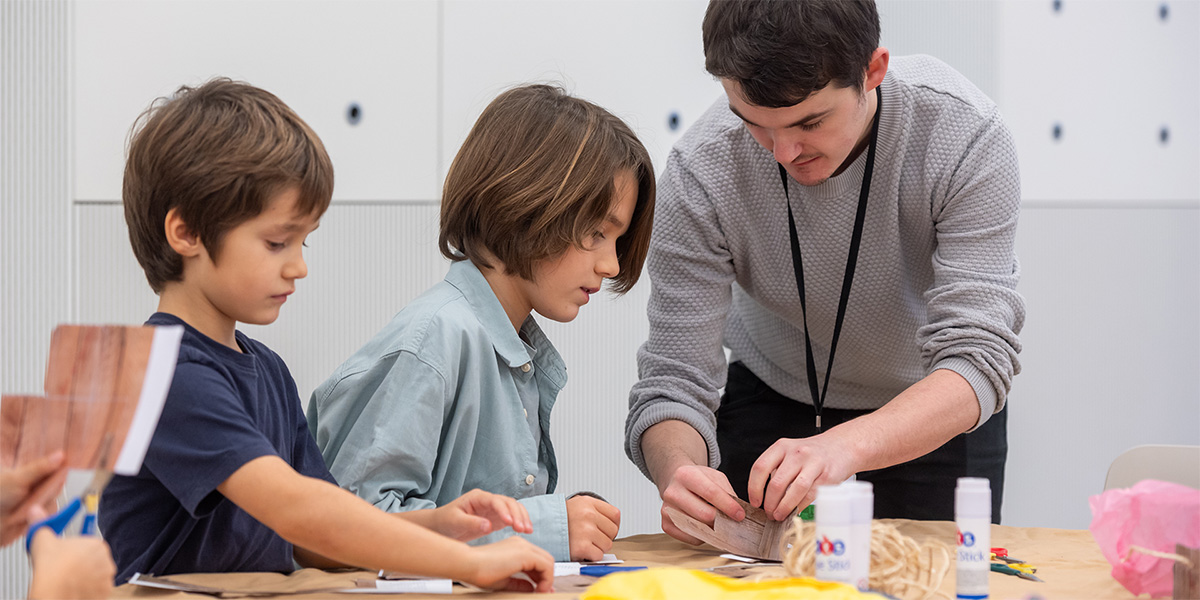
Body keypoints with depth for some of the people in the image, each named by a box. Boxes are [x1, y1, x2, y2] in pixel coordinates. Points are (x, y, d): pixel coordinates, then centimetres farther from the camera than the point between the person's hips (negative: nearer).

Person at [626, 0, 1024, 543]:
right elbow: (673, 380, -25)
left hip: (940, 410, 0)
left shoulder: (964, 133, -32)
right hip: (773, 393, 1)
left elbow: (975, 361, -37)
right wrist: (677, 469, -49)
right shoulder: (701, 170, -29)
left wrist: (844, 446, -55)